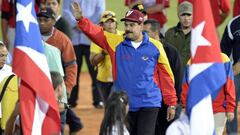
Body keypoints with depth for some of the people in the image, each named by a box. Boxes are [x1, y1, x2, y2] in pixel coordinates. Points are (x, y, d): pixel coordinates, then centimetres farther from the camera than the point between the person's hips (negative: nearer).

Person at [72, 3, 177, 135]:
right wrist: (81, 19, -23)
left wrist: (171, 103, 1)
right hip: (124, 106, 3)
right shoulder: (116, 43, 4)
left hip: (149, 105, -3)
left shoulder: (155, 47, -1)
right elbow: (95, 32, -5)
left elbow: (166, 76, 2)